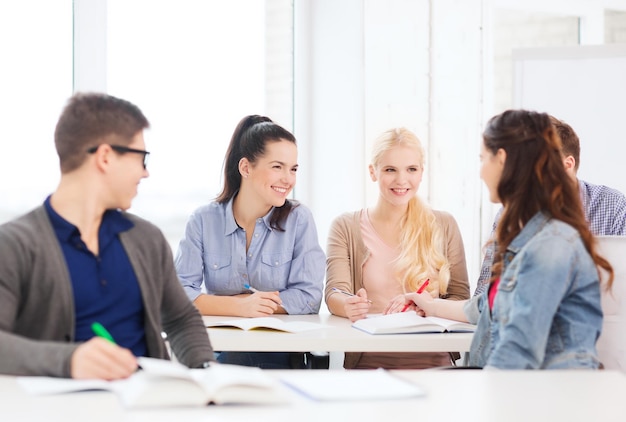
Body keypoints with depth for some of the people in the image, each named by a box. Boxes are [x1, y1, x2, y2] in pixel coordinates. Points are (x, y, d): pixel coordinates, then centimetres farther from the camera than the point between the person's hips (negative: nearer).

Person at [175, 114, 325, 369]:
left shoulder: (299, 220, 2)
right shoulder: (204, 221, 3)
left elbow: (310, 297, -7)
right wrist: (238, 306, -23)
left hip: (281, 358, -1)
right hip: (218, 355, 1)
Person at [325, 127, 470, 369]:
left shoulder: (444, 226, 14)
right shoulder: (345, 228, 11)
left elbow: (461, 299, 12)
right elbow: (334, 294, -2)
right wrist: (349, 305, -26)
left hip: (431, 364, -2)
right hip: (367, 364, 2)